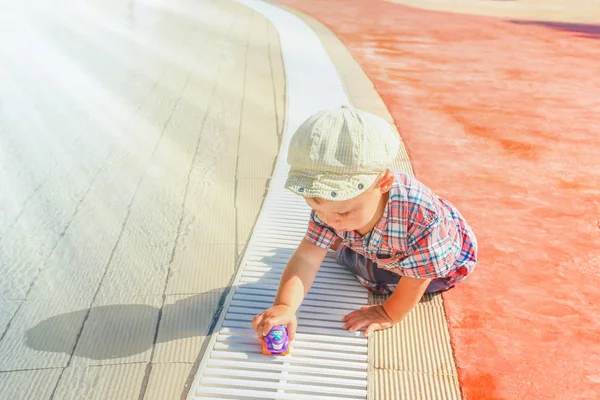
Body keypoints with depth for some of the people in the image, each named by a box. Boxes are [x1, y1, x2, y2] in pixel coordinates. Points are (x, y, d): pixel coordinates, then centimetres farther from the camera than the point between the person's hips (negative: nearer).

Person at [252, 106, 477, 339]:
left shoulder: (421, 217, -49)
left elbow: (418, 278, -33)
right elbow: (306, 259, -33)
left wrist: (389, 315, -22)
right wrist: (284, 306, -48)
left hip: (448, 257, -3)